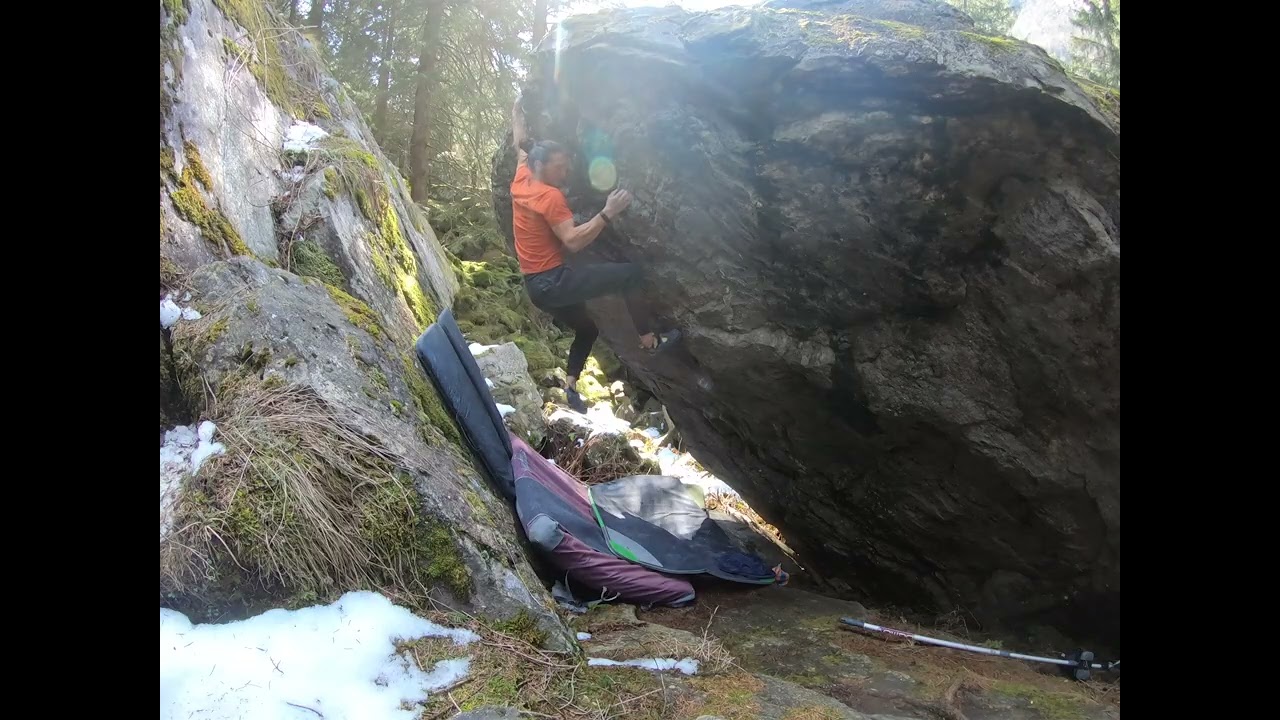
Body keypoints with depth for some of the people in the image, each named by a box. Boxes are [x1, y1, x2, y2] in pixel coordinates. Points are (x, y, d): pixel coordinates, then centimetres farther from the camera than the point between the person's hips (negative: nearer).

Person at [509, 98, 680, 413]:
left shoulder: (520, 183, 8)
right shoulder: (549, 196, -18)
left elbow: (522, 148, 28)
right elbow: (573, 241, -28)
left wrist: (517, 115, 44)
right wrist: (608, 213, -30)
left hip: (537, 286, 10)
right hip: (553, 282, -10)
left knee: (586, 329, 26)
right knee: (629, 273, -9)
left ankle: (571, 386, 19)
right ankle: (649, 339, -3)